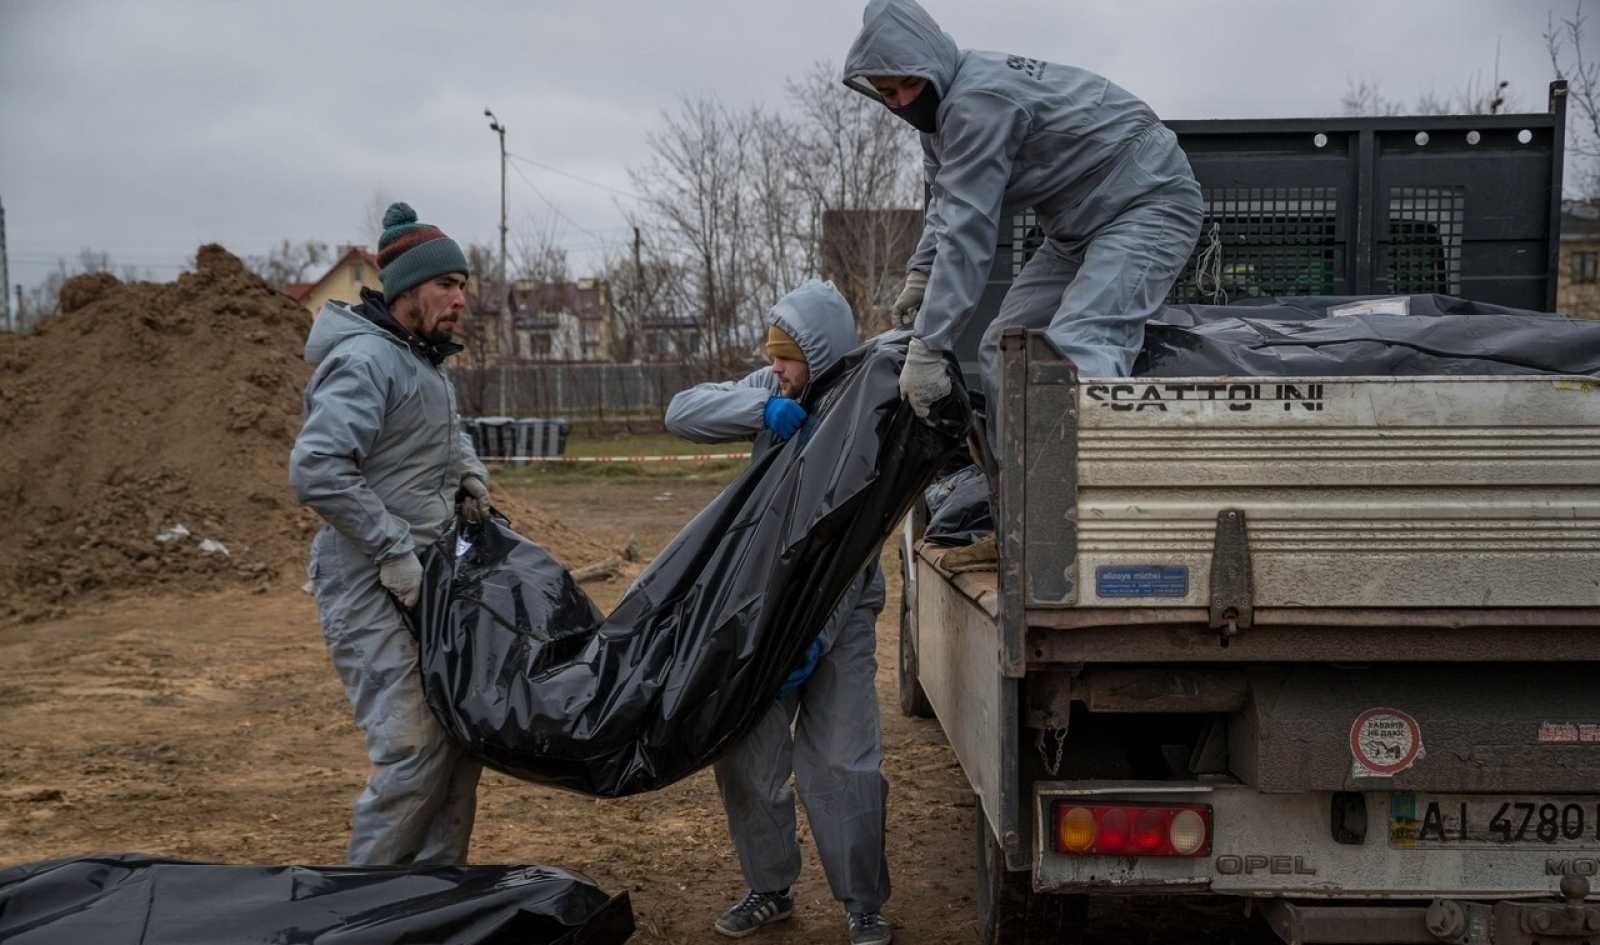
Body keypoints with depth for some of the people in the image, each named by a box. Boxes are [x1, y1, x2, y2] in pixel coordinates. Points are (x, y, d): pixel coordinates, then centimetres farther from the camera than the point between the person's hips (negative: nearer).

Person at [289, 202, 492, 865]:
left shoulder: (423, 358, 14)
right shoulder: (365, 361, -16)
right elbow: (315, 469, -26)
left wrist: (468, 468, 13)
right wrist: (395, 551, -22)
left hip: (425, 583, 10)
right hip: (371, 592, -10)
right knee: (414, 749, -11)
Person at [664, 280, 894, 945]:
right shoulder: (772, 391, 2)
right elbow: (683, 412, -7)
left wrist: (816, 639, -25)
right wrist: (763, 409, -24)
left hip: (839, 610, -5)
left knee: (842, 760, -7)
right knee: (745, 753, 6)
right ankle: (769, 890, 24)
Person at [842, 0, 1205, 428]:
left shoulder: (977, 103, -27)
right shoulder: (940, 102, 4)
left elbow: (968, 229, -31)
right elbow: (945, 198, 17)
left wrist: (927, 346, -30)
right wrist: (921, 272, 3)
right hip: (1079, 223, 10)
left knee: (1078, 349, -29)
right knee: (1004, 345, 7)